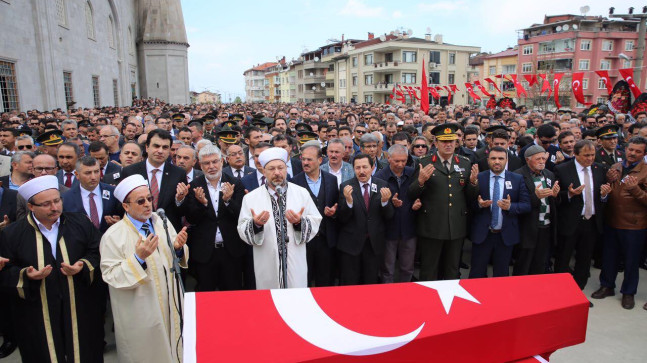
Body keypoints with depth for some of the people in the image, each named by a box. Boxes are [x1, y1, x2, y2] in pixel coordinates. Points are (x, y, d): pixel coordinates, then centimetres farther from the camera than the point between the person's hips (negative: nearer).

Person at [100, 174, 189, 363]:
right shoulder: (113, 235, -12)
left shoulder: (162, 222, 1)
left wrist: (179, 248, -17)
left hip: (170, 306, 4)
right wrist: (138, 258, -28)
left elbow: (177, 259, 5)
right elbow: (111, 276, -16)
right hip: (140, 315, -4)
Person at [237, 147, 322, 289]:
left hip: (295, 265, 1)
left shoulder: (302, 193, 2)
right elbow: (242, 231, -3)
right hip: (267, 267, 0)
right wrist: (255, 224, -22)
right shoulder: (251, 198, 0)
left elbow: (315, 224, -1)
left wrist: (300, 222, -19)